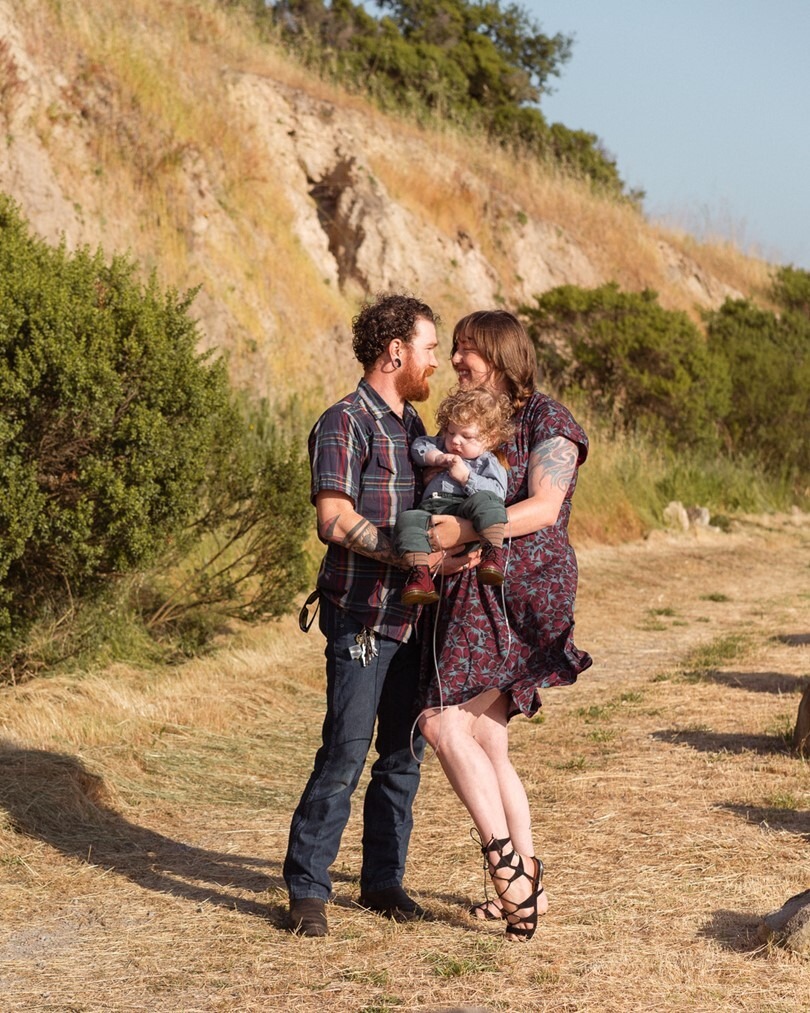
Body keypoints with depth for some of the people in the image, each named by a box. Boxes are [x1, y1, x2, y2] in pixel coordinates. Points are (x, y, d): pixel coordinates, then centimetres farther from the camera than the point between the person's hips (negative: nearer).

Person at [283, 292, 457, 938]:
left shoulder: (412, 426, 17)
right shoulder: (345, 424, -9)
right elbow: (335, 521, -19)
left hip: (411, 616, 8)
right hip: (361, 617, -8)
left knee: (403, 755, 10)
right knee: (345, 754, -8)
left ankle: (384, 879, 21)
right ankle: (307, 890, 0)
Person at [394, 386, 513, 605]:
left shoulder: (489, 464, 14)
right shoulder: (443, 447, 34)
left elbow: (496, 492, -3)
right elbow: (419, 445, 24)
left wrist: (466, 477, -6)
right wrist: (436, 458, 8)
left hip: (463, 512, -4)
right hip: (431, 511, 4)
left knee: (484, 500, -37)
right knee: (408, 520, -30)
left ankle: (493, 552, -44)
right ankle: (420, 572, -42)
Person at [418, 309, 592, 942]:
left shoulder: (547, 421, -5)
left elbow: (544, 507, -18)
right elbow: (444, 507, 21)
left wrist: (464, 531, -28)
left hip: (523, 589, -8)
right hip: (471, 593, 9)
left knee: (444, 722, -17)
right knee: (486, 743, 8)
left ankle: (503, 863, -13)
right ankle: (526, 884, 16)